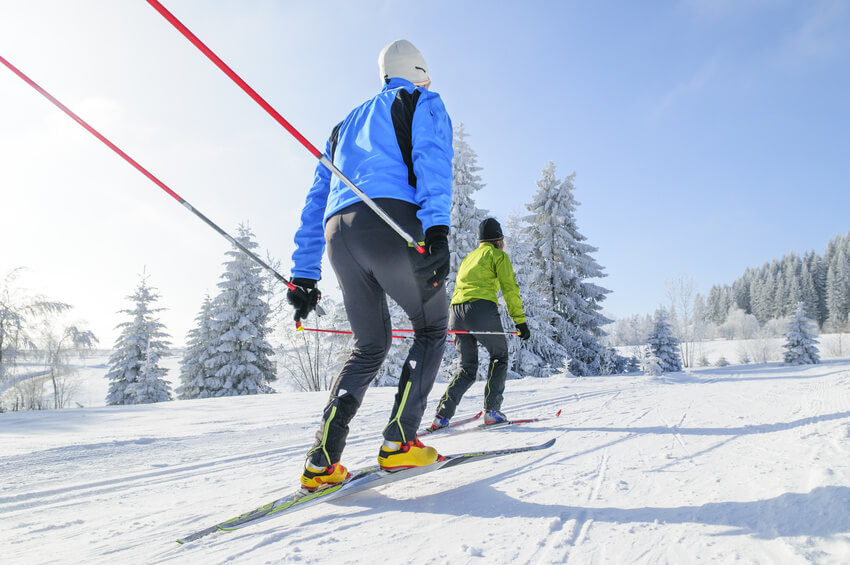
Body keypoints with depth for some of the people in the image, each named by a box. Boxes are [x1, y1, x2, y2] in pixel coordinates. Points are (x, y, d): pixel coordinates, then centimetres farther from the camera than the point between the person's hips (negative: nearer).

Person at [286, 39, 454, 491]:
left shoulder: (346, 125, 35)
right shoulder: (424, 103, 18)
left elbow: (315, 203, 28)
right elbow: (432, 160, -6)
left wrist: (304, 275, 26)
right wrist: (437, 229, -20)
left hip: (339, 234, 6)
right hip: (391, 223, -6)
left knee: (369, 347, 18)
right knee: (431, 328, 13)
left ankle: (322, 460, 6)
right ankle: (398, 442, 1)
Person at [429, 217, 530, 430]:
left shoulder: (467, 258, 31)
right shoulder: (498, 255, 11)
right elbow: (510, 289, 0)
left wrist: (458, 326, 29)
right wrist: (520, 321, 0)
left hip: (456, 312, 6)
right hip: (482, 309, -6)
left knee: (467, 369, 13)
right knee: (499, 357, 14)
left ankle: (442, 415, -2)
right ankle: (491, 410, 3)